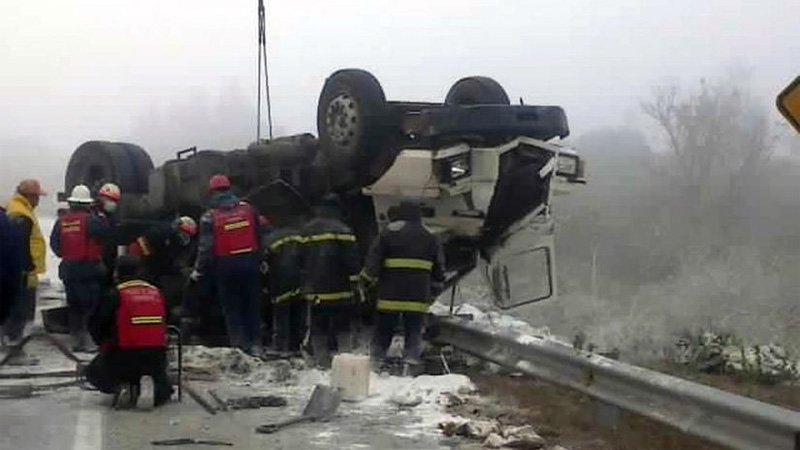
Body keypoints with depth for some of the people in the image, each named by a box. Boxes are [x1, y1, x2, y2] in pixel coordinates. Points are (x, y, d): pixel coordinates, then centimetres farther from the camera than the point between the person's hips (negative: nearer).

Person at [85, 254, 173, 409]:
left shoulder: (115, 295, -6)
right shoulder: (157, 293, 7)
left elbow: (95, 324, 0)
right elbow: (164, 324, 15)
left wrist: (104, 343, 19)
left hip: (122, 358, -2)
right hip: (156, 358, 3)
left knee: (93, 373, 26)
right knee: (162, 385, 29)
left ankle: (120, 387, -6)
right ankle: (154, 390, -9)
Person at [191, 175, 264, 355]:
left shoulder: (210, 217, -8)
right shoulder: (248, 209, 1)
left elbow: (206, 247, -10)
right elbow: (259, 237, 7)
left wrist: (199, 270, 0)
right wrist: (260, 260, 17)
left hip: (226, 266, -3)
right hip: (250, 262, 3)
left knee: (231, 307, 7)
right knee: (252, 305, 13)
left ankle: (239, 345, 5)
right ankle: (255, 343, 12)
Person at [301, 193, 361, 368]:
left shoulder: (306, 231, 9)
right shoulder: (343, 231, -8)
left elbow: (300, 260, 14)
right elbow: (353, 260, -12)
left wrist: (304, 286, 21)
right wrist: (355, 282, -4)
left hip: (314, 291, 4)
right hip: (340, 291, -4)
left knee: (319, 331, 9)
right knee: (343, 330, 3)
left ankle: (322, 364, 6)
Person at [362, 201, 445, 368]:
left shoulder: (388, 233, 0)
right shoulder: (430, 238, 12)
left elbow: (373, 260, -5)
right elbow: (439, 267, 16)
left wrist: (366, 279, 3)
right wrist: (435, 289, 23)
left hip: (391, 293, -2)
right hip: (419, 295, 2)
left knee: (384, 329, 7)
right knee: (414, 328, 5)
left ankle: (377, 356, 9)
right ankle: (412, 356, -4)